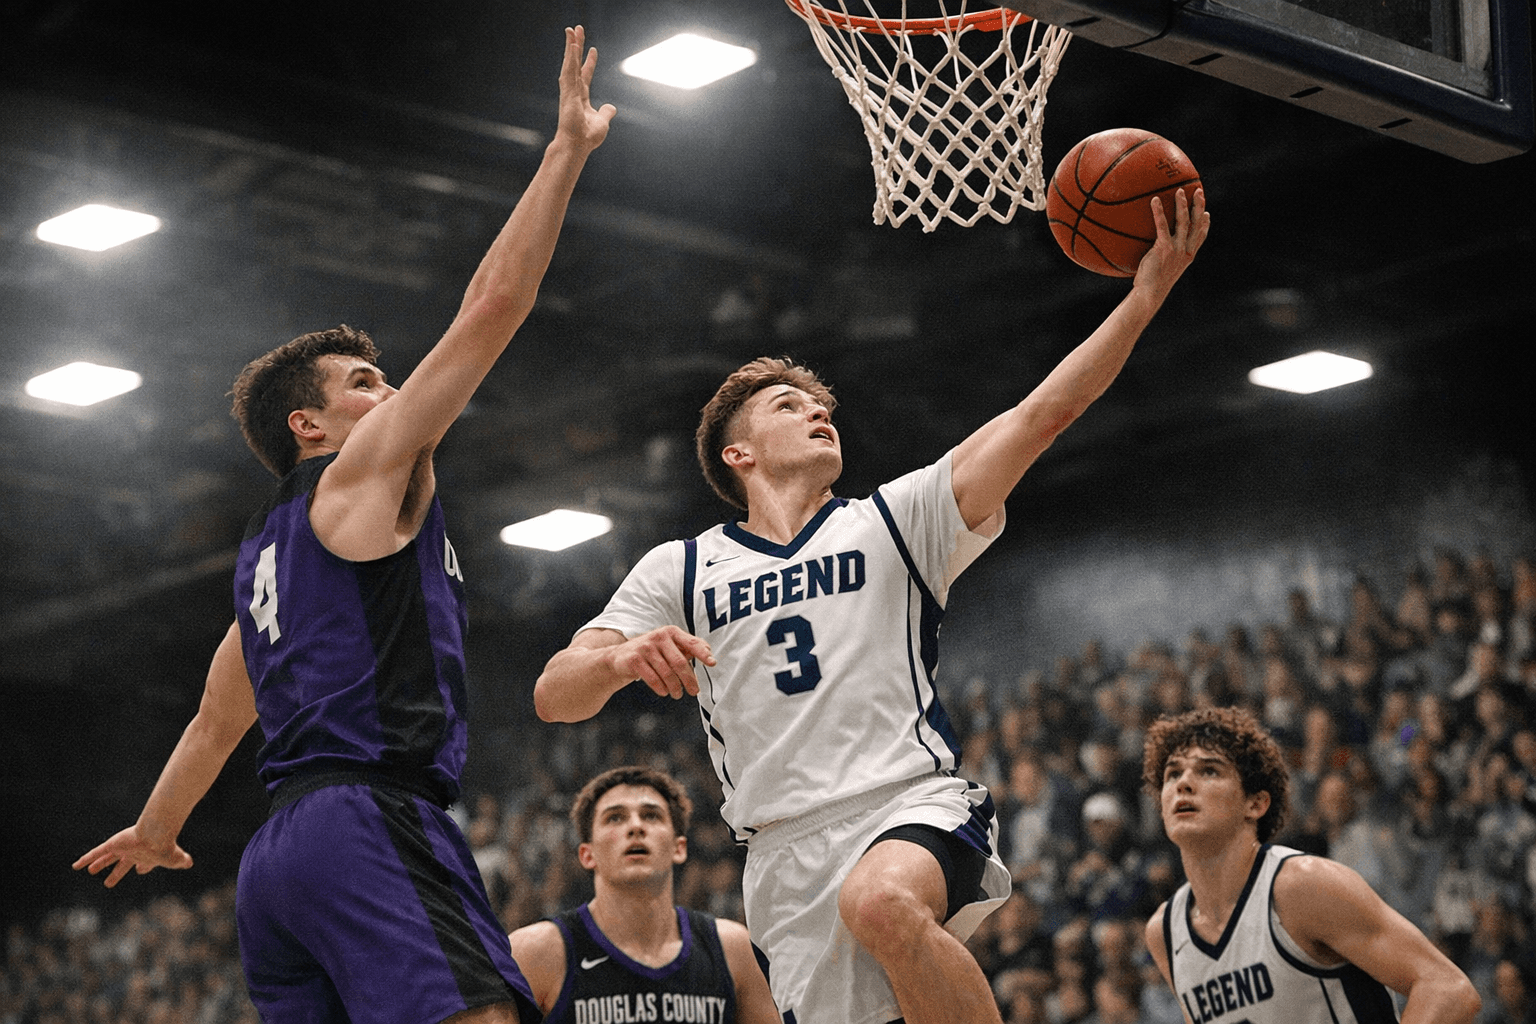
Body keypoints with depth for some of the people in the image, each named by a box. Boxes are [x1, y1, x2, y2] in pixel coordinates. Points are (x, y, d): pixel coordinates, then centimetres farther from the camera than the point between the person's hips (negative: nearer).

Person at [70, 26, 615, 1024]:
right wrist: (569, 148, 2)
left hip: (281, 852, 10)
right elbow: (492, 308, -1)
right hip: (370, 820, -10)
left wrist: (155, 830, 54)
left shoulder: (269, 550, 28)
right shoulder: (360, 476, 5)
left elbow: (216, 721, 37)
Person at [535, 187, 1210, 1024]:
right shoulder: (679, 571, 15)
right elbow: (553, 696, 6)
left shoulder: (892, 522, 12)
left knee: (882, 900, -36)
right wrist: (625, 658, -18)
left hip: (914, 806, -3)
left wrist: (1145, 295, -7)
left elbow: (1040, 415, 3)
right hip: (785, 852, 3)